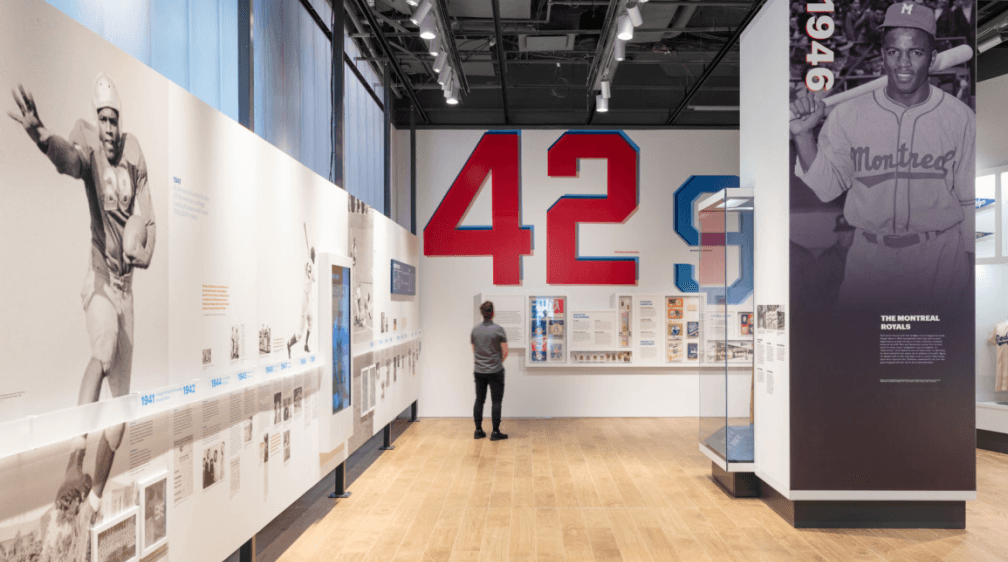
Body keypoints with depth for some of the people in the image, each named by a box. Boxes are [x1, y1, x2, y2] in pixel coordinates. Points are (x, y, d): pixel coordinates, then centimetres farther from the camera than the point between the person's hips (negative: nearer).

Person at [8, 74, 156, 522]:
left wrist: (144, 253, -11)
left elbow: (148, 221, 8)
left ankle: (96, 494, 20)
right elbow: (68, 158, -33)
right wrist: (40, 134, -53)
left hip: (126, 286, 5)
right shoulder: (90, 150, -7)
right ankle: (74, 465, -37)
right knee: (103, 351, -37)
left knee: (122, 402, 7)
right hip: (97, 278, -5)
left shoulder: (133, 156, 5)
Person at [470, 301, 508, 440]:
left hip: (479, 371, 4)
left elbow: (474, 350, 12)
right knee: (496, 401, 1)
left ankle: (478, 431, 12)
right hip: (495, 371, -4)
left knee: (479, 400, 10)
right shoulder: (498, 330, -11)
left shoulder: (475, 330, 3)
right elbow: (505, 352, -7)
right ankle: (495, 432, 0)